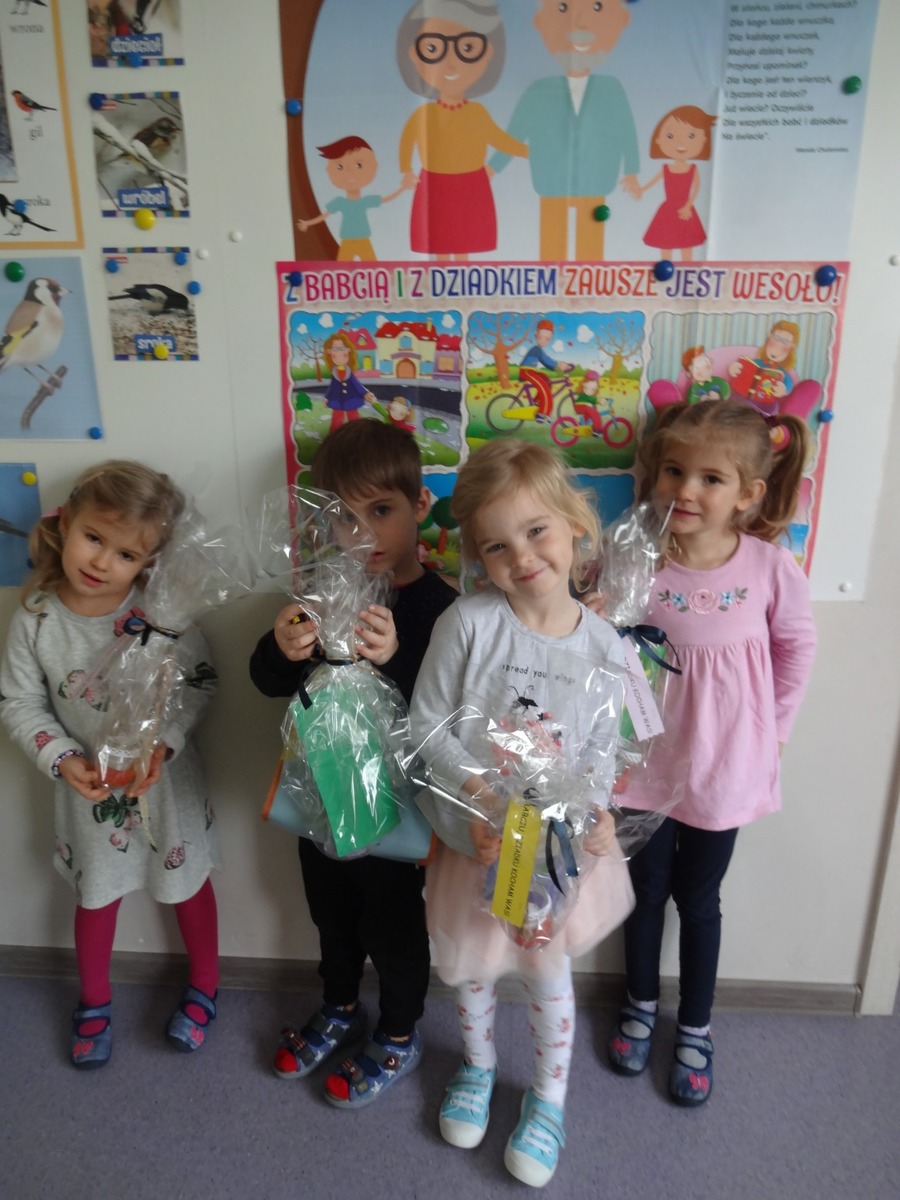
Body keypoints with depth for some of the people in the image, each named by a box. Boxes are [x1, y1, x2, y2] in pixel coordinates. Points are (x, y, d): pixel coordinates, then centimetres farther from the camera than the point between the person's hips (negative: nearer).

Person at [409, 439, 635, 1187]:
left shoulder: (603, 646, -13)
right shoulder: (468, 622, -20)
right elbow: (427, 722, -15)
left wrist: (596, 810, -18)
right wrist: (479, 788, -25)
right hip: (474, 836, 0)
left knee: (549, 975, 19)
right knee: (470, 966, 22)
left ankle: (549, 1099, 47)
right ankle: (478, 1067, 54)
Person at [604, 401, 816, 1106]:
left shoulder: (770, 567, -17)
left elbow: (798, 647, 0)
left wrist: (773, 730, 3)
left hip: (723, 766, 0)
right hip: (645, 758, 0)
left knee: (698, 898, 19)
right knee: (647, 887, 20)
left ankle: (695, 1028, 44)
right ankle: (641, 1003, 48)